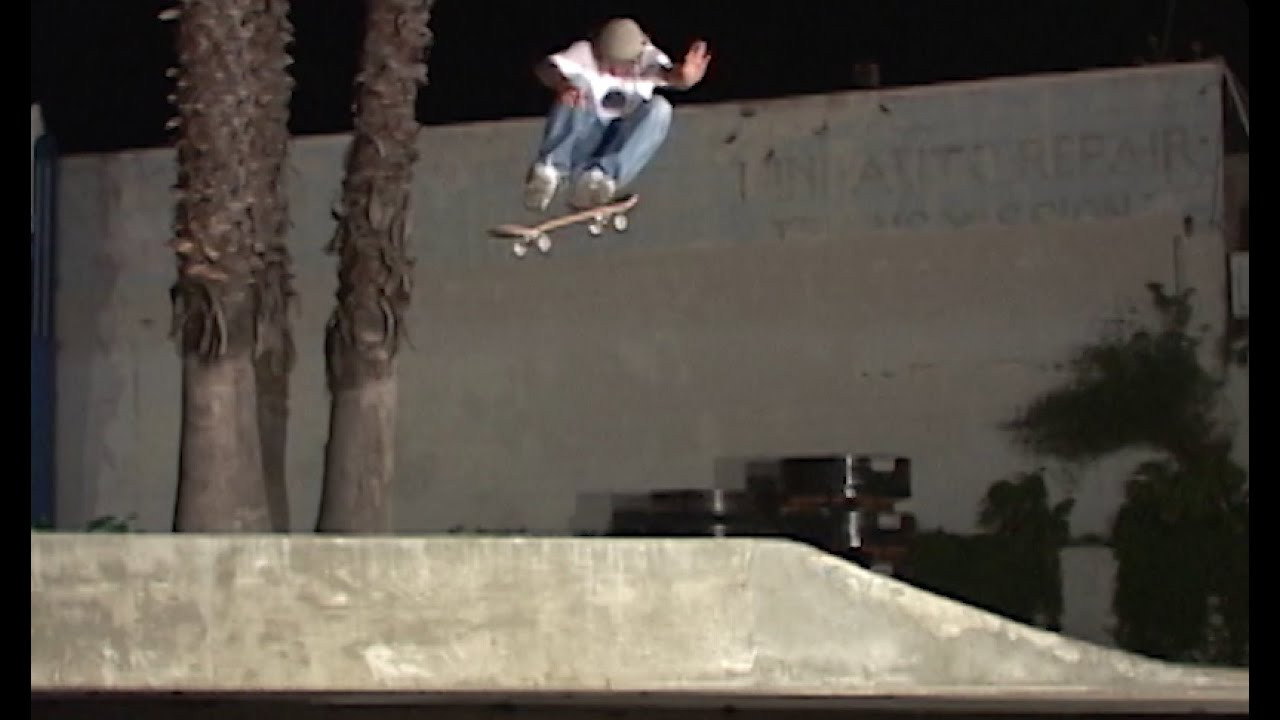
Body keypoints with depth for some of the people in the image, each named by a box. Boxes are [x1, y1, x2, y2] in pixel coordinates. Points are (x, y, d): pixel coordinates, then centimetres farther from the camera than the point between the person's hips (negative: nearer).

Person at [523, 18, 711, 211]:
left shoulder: (647, 57, -12)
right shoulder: (585, 53, -12)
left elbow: (667, 72, -35)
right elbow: (544, 69, -29)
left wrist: (682, 78, -62)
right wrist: (561, 84, -54)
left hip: (625, 139, 1)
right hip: (585, 135, -1)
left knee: (659, 107, -25)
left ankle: (601, 174, -41)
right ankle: (549, 167, -40)